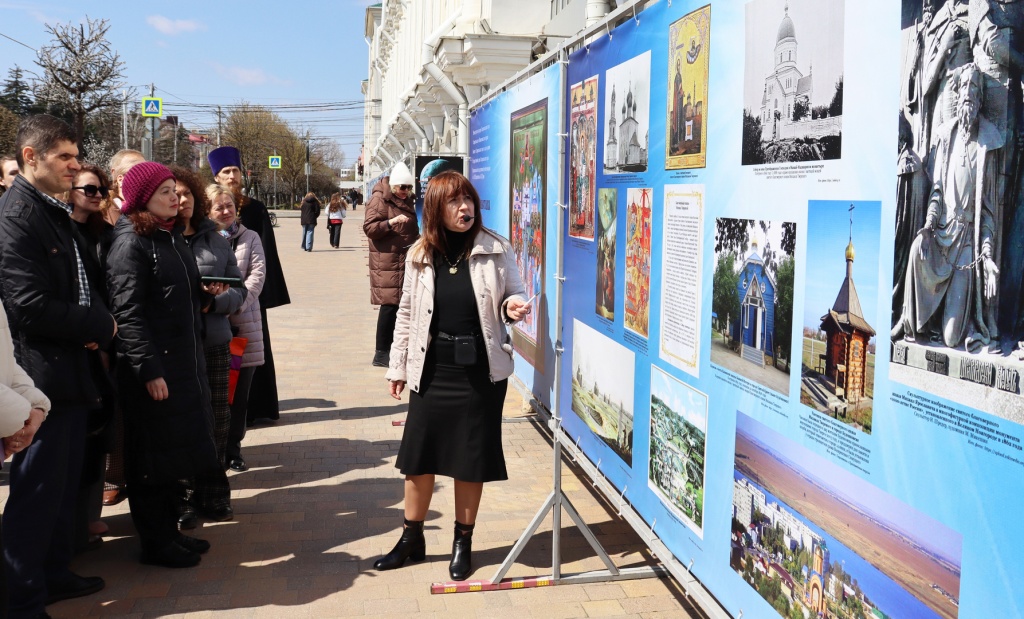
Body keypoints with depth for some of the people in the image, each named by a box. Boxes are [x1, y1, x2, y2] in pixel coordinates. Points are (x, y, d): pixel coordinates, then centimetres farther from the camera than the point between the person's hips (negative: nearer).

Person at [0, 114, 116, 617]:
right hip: (42, 376, -10)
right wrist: (100, 327, -11)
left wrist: (95, 322, 1)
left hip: (69, 371, 10)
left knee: (64, 483, 19)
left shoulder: (56, 214, 14)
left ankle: (55, 574, 34)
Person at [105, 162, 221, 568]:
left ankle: (168, 530, 29)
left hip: (184, 362, 9)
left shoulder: (172, 236, 14)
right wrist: (149, 371, -22)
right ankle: (154, 543, 15)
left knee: (177, 450, 16)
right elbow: (127, 313, -19)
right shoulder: (131, 242, -13)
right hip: (153, 368, -9)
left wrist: (205, 293, 4)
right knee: (152, 456, 2)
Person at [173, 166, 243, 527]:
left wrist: (212, 302, -10)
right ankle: (180, 499, 17)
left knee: (216, 421, 8)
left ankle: (212, 495, 24)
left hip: (215, 342, 3)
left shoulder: (214, 239, 9)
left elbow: (238, 288, 9)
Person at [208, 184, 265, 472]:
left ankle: (233, 449, 16)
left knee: (240, 392, 5)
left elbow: (258, 274, -2)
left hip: (244, 322, 2)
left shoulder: (250, 238, 9)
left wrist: (236, 302, -15)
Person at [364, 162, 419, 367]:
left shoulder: (406, 201, 19)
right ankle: (381, 353, -5)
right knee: (390, 304, -11)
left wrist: (418, 238, 16)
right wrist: (391, 222, -28)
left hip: (406, 261, 8)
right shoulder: (380, 200, -7)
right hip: (387, 263, -8)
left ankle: (389, 348, 19)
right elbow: (369, 227, -15)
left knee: (402, 305, 9)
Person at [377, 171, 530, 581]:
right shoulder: (420, 255, 1)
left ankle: (463, 543, 25)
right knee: (418, 456, 8)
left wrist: (513, 307, -19)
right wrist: (397, 366, 8)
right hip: (431, 370, 2)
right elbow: (407, 313, 7)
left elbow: (515, 295, 5)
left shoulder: (496, 249, -5)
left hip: (481, 371, -2)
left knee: (470, 460, 8)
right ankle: (412, 539, 27)